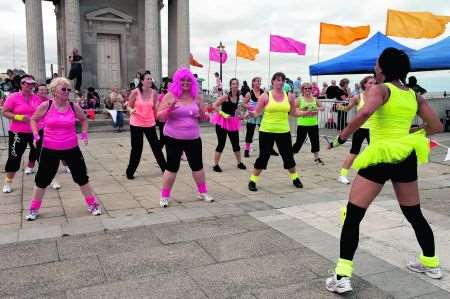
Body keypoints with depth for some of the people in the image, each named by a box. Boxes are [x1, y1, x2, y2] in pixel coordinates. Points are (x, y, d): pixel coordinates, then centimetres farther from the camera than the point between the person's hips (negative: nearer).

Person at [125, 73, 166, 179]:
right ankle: (130, 172, 15)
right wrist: (131, 110, -21)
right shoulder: (135, 92, -10)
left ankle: (165, 168, 23)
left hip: (150, 124, 3)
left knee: (156, 146, 8)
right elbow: (129, 106, -3)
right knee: (136, 148, 0)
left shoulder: (154, 93, -2)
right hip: (136, 124, -2)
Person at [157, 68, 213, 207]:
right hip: (173, 138, -3)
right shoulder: (170, 96, -5)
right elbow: (160, 116, -5)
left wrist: (202, 113, -12)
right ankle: (165, 196, 14)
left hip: (193, 138, 4)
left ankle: (203, 192, 28)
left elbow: (203, 118, 12)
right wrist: (169, 110, -25)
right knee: (172, 166, 1)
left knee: (197, 165, 12)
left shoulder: (197, 97, 4)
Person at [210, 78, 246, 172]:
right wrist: (224, 114, -24)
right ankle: (216, 165, 7)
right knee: (221, 144, -4)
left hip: (233, 122, 6)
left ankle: (239, 163, 27)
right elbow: (215, 105, -21)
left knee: (236, 143, 11)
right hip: (222, 122, -6)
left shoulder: (238, 97, 2)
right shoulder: (226, 96, -17)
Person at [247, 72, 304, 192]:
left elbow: (294, 112, 14)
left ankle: (295, 178, 33)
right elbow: (257, 112, -4)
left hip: (283, 131, 3)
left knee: (288, 156, 11)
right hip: (267, 131, -3)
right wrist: (250, 113, -24)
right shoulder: (265, 96, -5)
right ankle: (252, 181, 12)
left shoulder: (289, 96, 3)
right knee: (263, 156, -2)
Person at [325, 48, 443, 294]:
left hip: (381, 157, -6)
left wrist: (341, 138, -18)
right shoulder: (414, 95, 11)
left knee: (353, 216, -2)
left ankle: (342, 276, -7)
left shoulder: (381, 89, -7)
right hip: (406, 156, 7)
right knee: (414, 214, 24)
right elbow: (436, 127, 13)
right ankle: (431, 263, 39)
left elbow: (364, 113, -28)